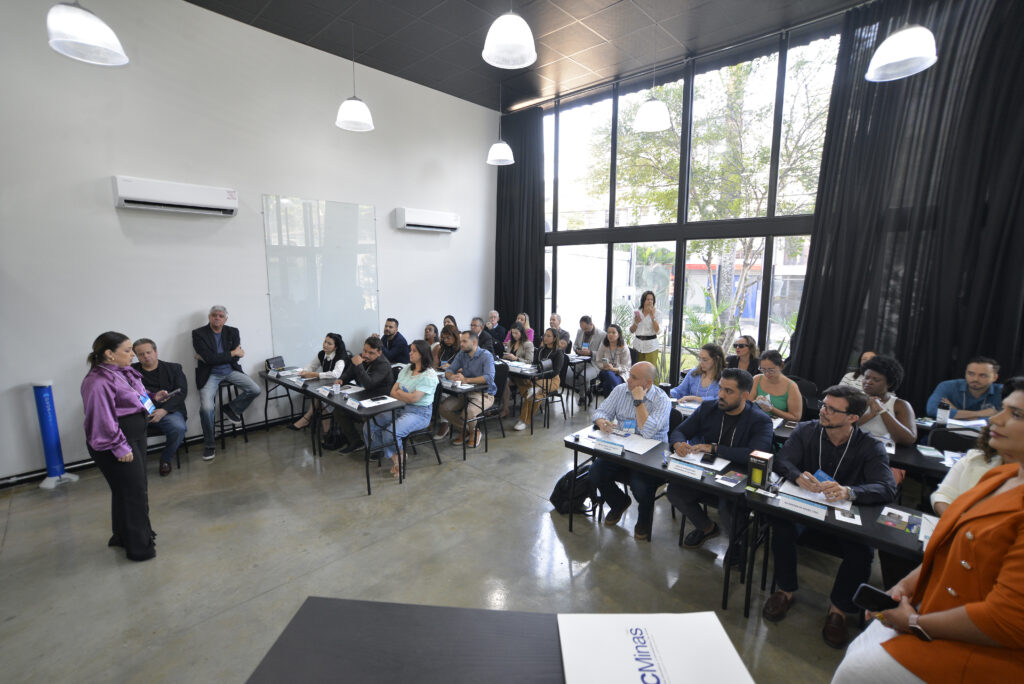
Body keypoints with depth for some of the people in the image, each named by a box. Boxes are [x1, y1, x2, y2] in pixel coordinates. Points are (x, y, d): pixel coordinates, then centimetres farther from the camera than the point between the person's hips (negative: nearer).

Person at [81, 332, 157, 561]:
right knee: (133, 492, 0)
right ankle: (139, 547, 15)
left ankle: (124, 535, 40)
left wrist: (153, 397, 6)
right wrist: (120, 447, -22)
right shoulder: (99, 382, -23)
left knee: (131, 489, 21)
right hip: (117, 444, -9)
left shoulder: (124, 371, 6)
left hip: (136, 436, 10)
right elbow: (102, 420, -24)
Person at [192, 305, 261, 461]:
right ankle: (209, 445, 1)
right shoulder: (198, 334, -5)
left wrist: (212, 358, -12)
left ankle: (230, 408, 13)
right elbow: (209, 358, -17)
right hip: (210, 374, -3)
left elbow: (236, 357, -6)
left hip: (230, 371, 4)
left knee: (255, 390, -15)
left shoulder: (233, 332, 4)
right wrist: (232, 353, -10)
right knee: (206, 408, -20)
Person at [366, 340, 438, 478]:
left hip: (419, 412, -8)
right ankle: (394, 457, 4)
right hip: (400, 408, 8)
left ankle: (399, 454, 7)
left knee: (390, 433, -28)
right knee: (370, 425, -5)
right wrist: (406, 397, -12)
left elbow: (414, 398, -21)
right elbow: (393, 391, 7)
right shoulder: (407, 369, 11)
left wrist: (399, 392, -4)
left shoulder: (429, 375, -14)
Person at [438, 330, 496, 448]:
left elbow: (489, 377, -27)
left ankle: (475, 432, 3)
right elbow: (448, 371, 6)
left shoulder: (486, 356, -14)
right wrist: (452, 376, -20)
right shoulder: (461, 355, 6)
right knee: (444, 407, -13)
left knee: (468, 412, -33)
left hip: (484, 394, -6)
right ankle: (464, 430, 9)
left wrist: (466, 380, -33)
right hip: (465, 393, 6)